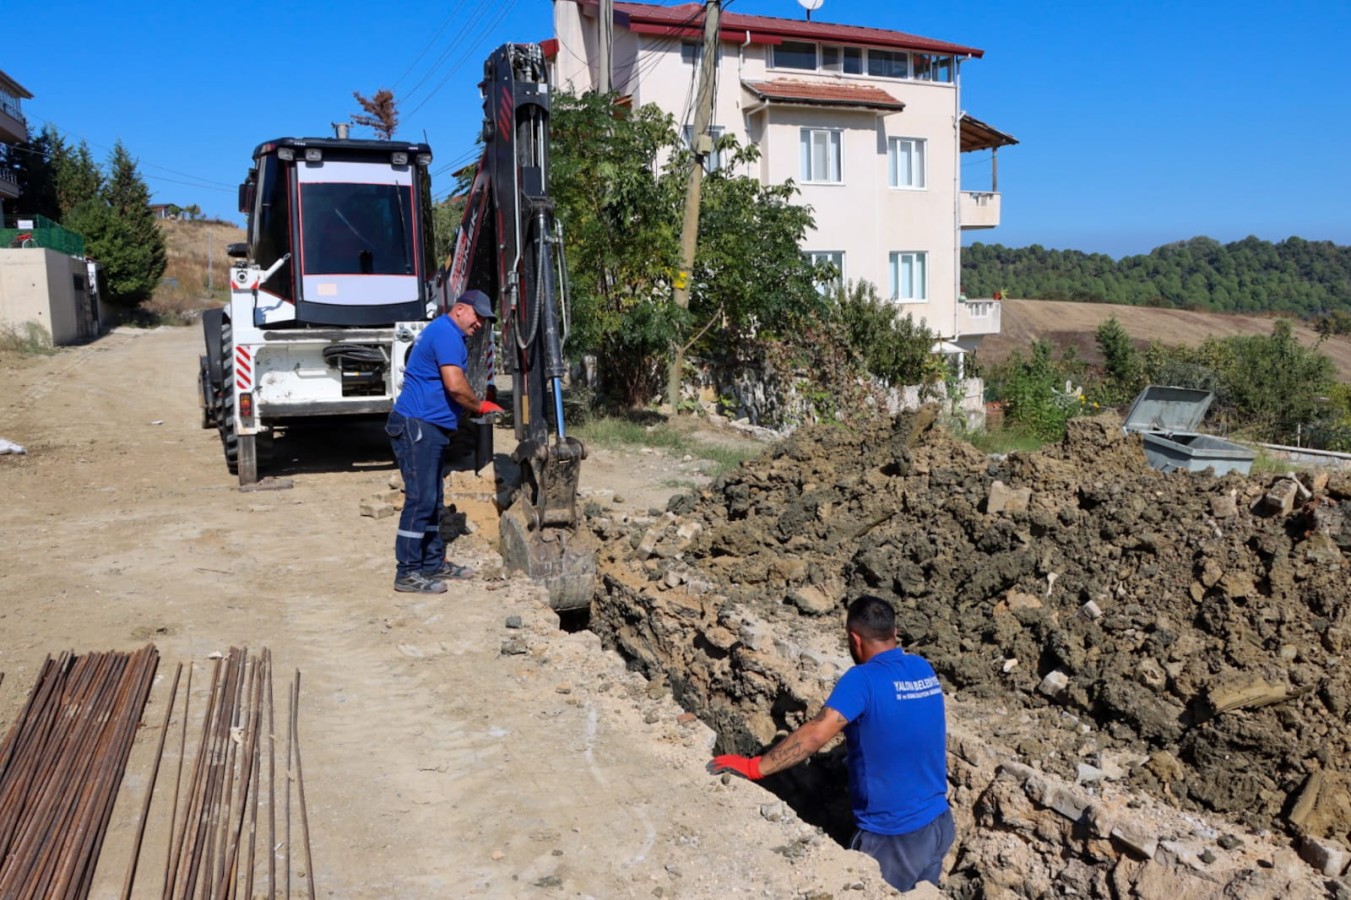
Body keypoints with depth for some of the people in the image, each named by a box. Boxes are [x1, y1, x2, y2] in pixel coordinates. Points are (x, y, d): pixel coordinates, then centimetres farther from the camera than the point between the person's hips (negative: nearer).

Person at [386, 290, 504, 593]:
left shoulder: (443, 332, 22)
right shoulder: (446, 333, -12)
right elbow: (455, 385, -22)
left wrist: (473, 409, 15)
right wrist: (481, 406, -6)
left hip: (429, 429, 11)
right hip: (418, 427, -11)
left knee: (433, 499, 15)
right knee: (420, 499, -9)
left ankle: (433, 563, 23)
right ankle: (407, 573, -4)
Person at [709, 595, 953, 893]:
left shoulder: (863, 679, -20)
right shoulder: (923, 669, 2)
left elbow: (815, 735, -30)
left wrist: (754, 767, -28)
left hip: (894, 837, -7)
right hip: (939, 823, 7)